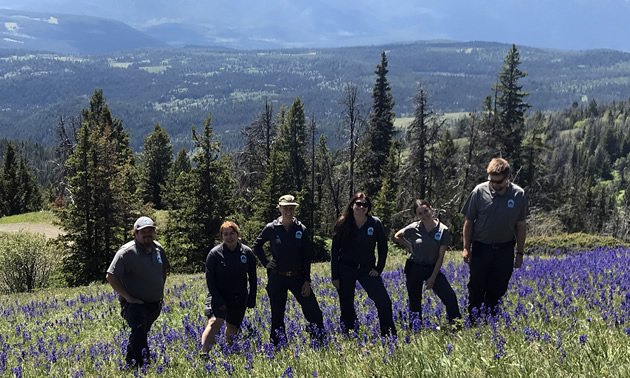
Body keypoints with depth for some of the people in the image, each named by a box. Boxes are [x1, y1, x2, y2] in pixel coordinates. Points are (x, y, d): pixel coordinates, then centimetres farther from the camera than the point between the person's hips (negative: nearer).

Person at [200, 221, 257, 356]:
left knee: (233, 327, 11)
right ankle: (203, 354, -26)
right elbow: (209, 278, -8)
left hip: (239, 297, 3)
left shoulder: (247, 252, -1)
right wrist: (218, 301, -15)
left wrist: (252, 299, 4)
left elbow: (253, 278, 7)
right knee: (215, 322, -23)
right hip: (219, 295, -3)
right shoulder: (215, 253, -8)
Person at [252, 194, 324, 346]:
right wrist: (265, 262, 2)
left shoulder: (301, 229, -2)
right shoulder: (271, 228, -3)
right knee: (277, 316, 8)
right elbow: (257, 246, 14)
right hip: (277, 278, 0)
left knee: (314, 312, -3)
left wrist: (307, 281, -5)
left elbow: (307, 257, 0)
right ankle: (278, 346, 22)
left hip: (298, 277, 0)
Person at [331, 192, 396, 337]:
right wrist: (335, 276, -2)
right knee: (346, 306, 8)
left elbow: (383, 246, 6)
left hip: (367, 269, 0)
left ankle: (389, 334, 2)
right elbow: (335, 250, 0)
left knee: (383, 301, -13)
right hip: (346, 269, 0)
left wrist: (379, 268, -2)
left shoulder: (375, 223, -5)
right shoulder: (343, 224, -5)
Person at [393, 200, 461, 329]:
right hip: (414, 269, 1)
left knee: (450, 297, -16)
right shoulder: (414, 228, -8)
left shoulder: (443, 230, -11)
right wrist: (409, 247, 0)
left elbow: (440, 257, -8)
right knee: (415, 302, 8)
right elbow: (396, 236, 11)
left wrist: (433, 278, -9)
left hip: (432, 268, -1)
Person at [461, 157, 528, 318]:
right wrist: (466, 248, -4)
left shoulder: (518, 195, -7)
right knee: (476, 288, 7)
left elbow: (521, 225, 3)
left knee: (498, 290, 11)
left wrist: (519, 253, 4)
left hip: (505, 250, 1)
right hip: (481, 248, -1)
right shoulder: (479, 191, -10)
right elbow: (469, 221, -2)